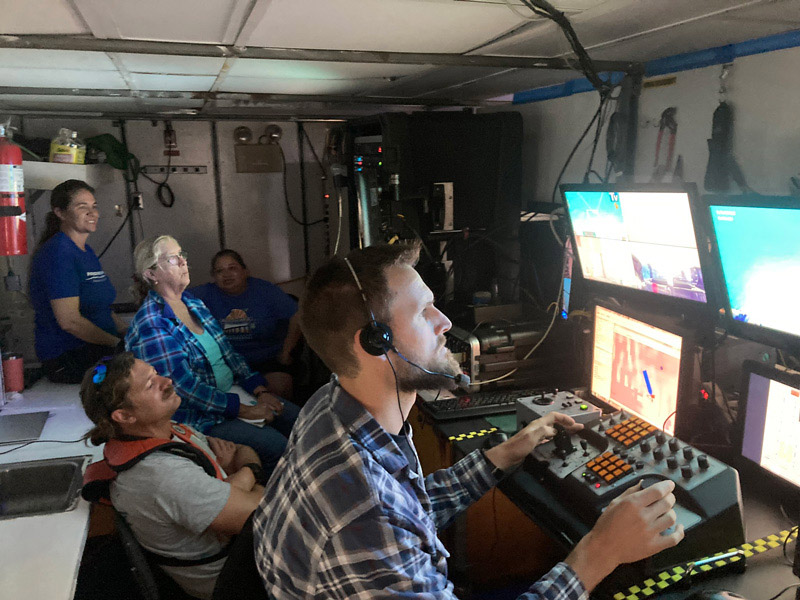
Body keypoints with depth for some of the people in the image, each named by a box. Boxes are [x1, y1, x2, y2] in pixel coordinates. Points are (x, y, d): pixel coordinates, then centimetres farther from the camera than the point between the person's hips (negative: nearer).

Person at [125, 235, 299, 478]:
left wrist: (261, 391, -1)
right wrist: (244, 410, -19)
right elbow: (185, 387, -20)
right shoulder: (150, 325, -16)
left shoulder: (194, 303, 10)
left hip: (236, 391, 8)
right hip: (202, 417, -8)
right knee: (276, 445, -23)